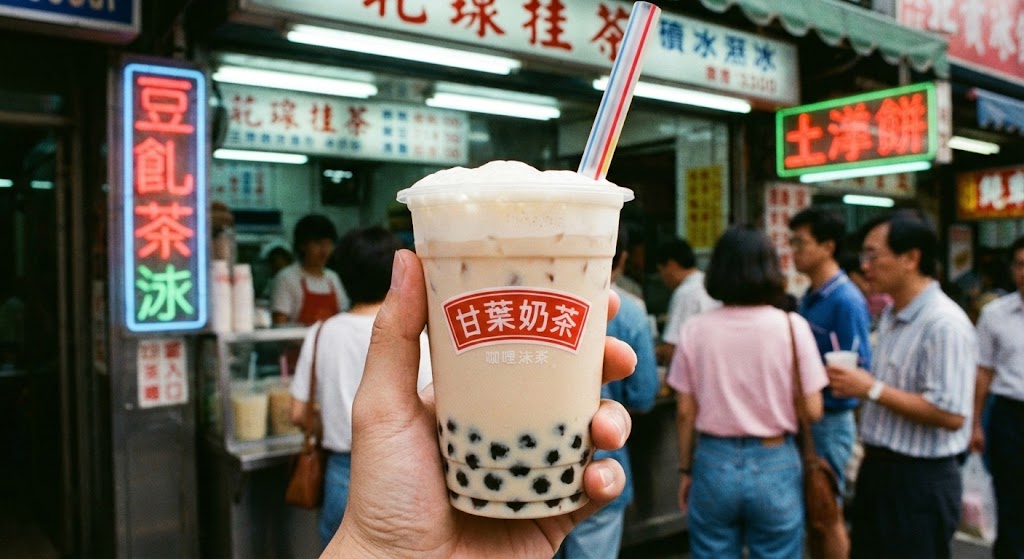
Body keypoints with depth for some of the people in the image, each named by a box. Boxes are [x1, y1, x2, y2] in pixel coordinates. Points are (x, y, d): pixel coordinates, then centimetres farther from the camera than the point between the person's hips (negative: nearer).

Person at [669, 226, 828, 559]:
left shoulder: (695, 329, -5)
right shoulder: (792, 326, -8)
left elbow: (685, 413, -1)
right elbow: (812, 411, -7)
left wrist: (686, 470, 11)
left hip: (714, 463, 1)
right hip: (774, 465, -1)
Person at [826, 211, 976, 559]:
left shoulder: (944, 324, -22)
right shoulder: (891, 315, 8)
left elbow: (951, 415, -27)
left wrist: (872, 389, -24)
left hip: (920, 480, -9)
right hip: (879, 467, 9)